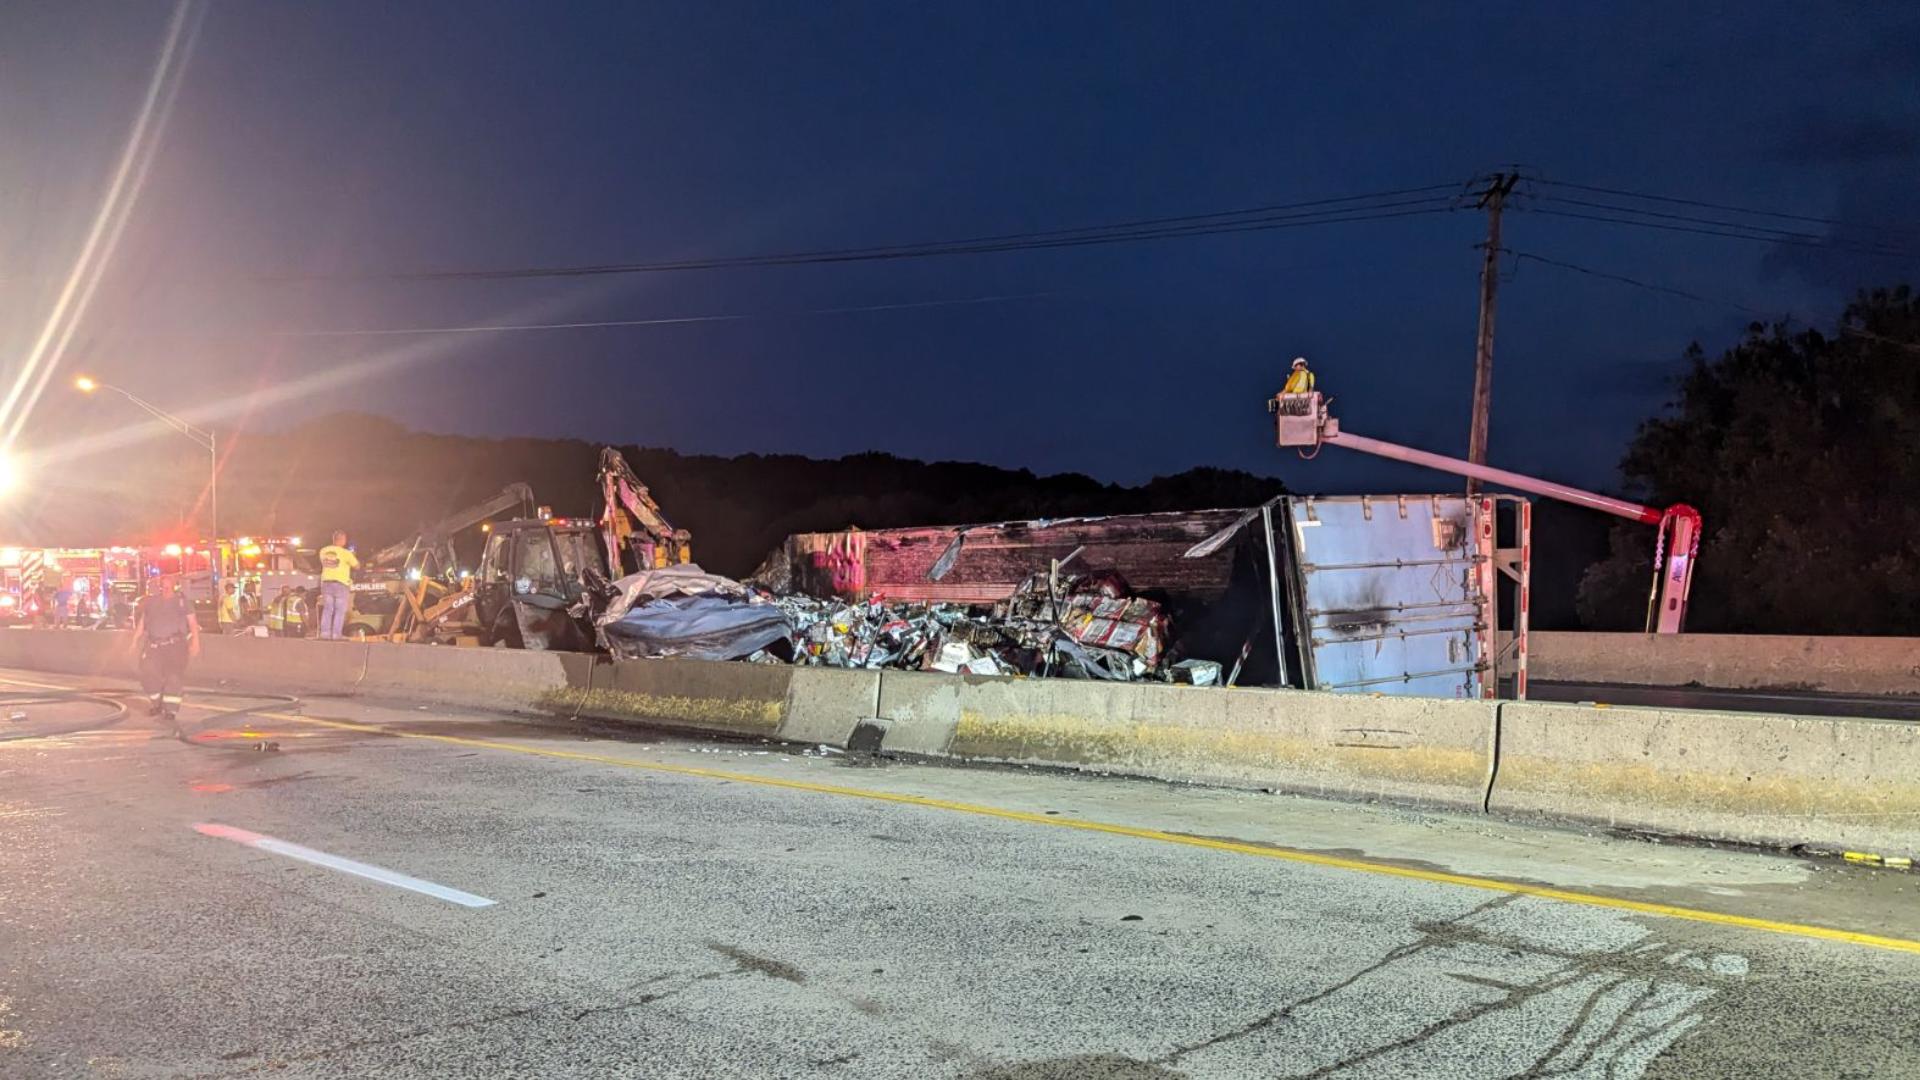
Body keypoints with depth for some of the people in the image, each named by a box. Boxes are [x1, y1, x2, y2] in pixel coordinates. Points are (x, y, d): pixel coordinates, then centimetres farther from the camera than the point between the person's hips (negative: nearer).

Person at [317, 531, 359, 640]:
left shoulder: (323, 551, 5)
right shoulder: (345, 553, -10)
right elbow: (357, 566, -1)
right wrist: (352, 555, 15)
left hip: (326, 582, 5)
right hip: (341, 583, -5)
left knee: (327, 609, 11)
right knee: (340, 610, 1)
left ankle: (325, 633, 6)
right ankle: (336, 634, -4)